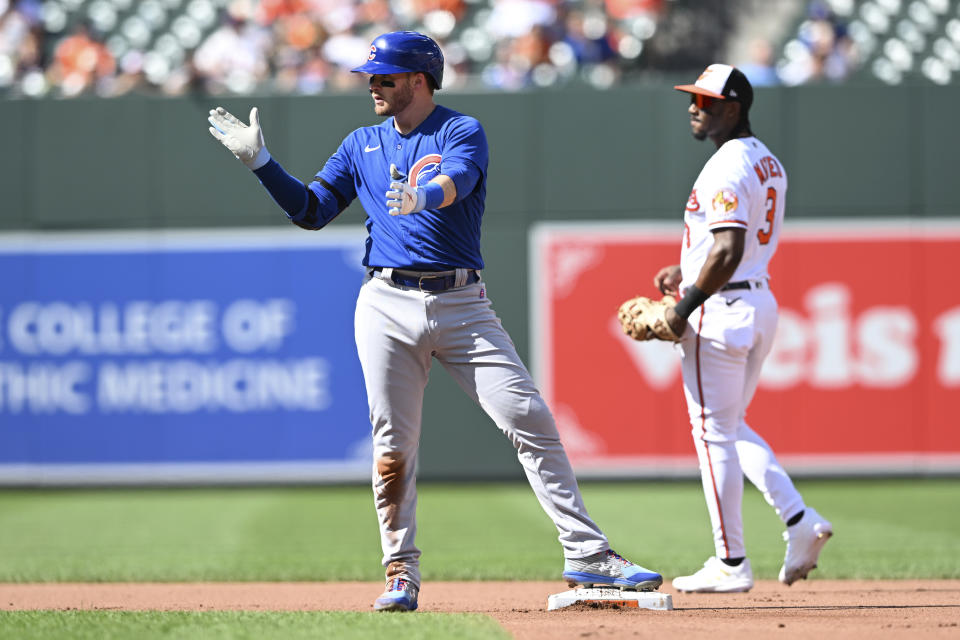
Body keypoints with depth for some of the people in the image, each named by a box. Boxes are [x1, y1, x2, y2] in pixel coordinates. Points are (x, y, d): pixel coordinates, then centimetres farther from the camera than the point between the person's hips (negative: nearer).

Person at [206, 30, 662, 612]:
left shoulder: (462, 132, 1)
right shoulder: (362, 146, 15)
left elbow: (455, 181, -21)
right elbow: (311, 211, 13)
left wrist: (422, 196, -44)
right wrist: (261, 161, 1)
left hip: (462, 306, -3)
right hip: (388, 307, 3)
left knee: (531, 422, -9)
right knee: (394, 444, 0)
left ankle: (585, 555, -8)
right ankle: (402, 575, 8)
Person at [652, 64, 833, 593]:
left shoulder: (726, 168, -18)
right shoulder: (768, 163, 14)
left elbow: (727, 252, -27)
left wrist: (684, 308, -19)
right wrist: (686, 273, 20)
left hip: (722, 310, -10)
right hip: (761, 304, 10)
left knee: (714, 433, -2)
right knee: (731, 427, 20)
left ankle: (730, 563, 1)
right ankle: (799, 519, 7)